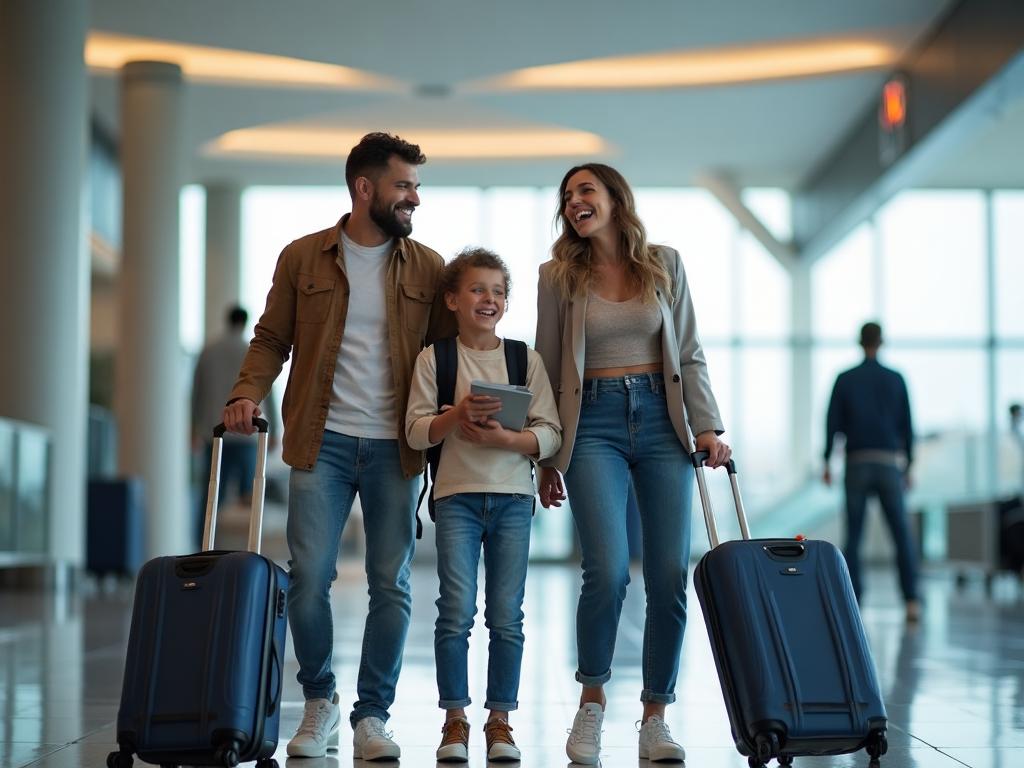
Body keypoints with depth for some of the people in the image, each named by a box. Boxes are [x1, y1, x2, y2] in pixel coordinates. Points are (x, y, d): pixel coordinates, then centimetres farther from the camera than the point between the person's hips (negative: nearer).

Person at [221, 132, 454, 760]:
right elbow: (272, 339, 9)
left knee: (392, 585, 1)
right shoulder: (302, 258, 5)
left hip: (396, 448, 1)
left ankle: (372, 715, 13)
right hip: (323, 442, -1)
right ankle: (319, 702, 18)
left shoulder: (427, 268, 7)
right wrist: (248, 393, -9)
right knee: (309, 577, -3)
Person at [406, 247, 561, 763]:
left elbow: (550, 434, 1)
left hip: (513, 497, 2)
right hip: (457, 494, -1)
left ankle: (500, 720, 12)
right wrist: (456, 415, -18)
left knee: (507, 616, 3)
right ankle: (455, 720, 5)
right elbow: (416, 431, -1)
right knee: (456, 612, -6)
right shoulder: (434, 358, 3)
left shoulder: (526, 360, 6)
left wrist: (504, 437, -15)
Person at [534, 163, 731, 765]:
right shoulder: (558, 275, 4)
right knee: (609, 570, -16)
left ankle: (656, 716, 9)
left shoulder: (665, 264, 8)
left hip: (661, 420, 2)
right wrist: (547, 457, 6)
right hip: (594, 423, -2)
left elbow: (689, 354, 9)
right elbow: (549, 369, 7)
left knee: (670, 575, -3)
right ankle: (593, 699, 6)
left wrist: (709, 427, -1)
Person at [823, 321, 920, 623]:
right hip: (890, 463, 0)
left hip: (857, 463, 0)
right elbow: (907, 425, 5)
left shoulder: (845, 380, 2)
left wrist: (827, 462, 5)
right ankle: (911, 601, -7)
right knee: (901, 533, 1)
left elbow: (833, 422, -1)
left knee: (853, 535, 4)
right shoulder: (896, 379, 4)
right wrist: (908, 466, 12)